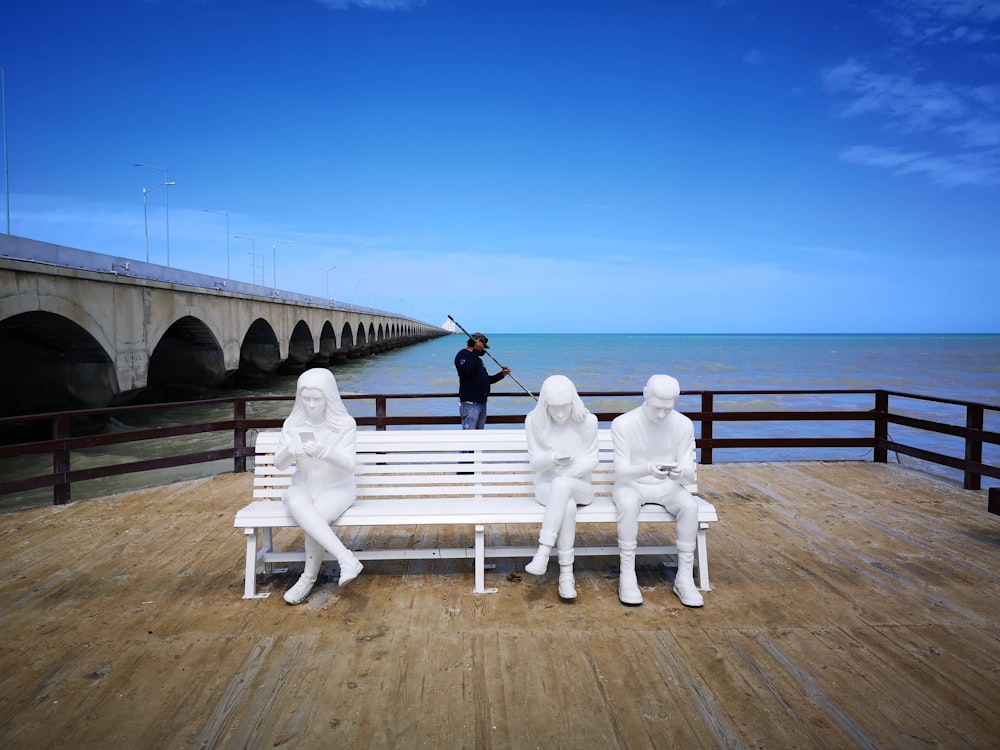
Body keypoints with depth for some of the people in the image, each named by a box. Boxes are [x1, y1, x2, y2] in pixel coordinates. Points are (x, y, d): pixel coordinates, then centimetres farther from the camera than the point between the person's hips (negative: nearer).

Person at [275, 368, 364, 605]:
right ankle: (346, 559, -40)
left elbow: (349, 465, -16)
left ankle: (309, 577, -14)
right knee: (295, 504, -35)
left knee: (317, 515, -35)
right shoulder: (292, 423, -1)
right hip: (303, 488, 2)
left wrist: (324, 451, -36)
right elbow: (278, 464, -3)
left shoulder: (345, 423, -9)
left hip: (337, 488, -2)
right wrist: (290, 450, -27)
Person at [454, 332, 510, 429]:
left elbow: (486, 379, 26)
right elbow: (465, 370, -28)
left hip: (482, 402, 10)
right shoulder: (463, 355, -6)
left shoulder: (477, 359, 22)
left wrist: (501, 375, 13)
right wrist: (475, 352, -20)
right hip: (470, 403, -10)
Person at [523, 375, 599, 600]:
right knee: (567, 506, -36)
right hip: (547, 486, 0)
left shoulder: (587, 421, -11)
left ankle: (543, 553, -39)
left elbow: (591, 460, -3)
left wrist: (565, 475, -21)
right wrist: (553, 458, -28)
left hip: (579, 486, 0)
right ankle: (566, 574, -27)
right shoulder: (534, 420, -9)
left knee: (562, 485, -38)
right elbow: (535, 461, -4)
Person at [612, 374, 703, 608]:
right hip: (630, 484, -2)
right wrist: (648, 469, -41)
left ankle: (684, 577, -17)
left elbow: (690, 474, -9)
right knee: (628, 504, -35)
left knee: (690, 505, -28)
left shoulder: (683, 425, -10)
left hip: (667, 486, 2)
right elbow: (621, 470, -19)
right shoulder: (623, 424, -17)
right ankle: (627, 576, -22)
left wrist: (681, 472, -36)